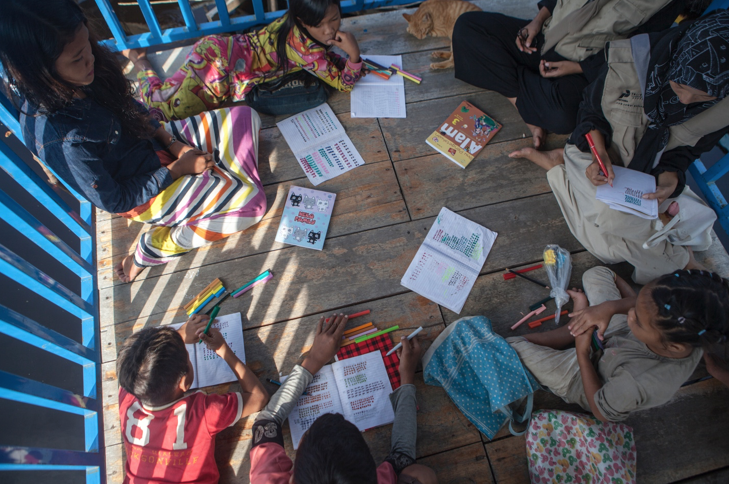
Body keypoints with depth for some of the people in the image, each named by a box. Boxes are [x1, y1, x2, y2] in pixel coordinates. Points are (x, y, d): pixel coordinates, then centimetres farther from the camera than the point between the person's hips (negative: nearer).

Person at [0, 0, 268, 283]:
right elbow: (114, 201, -22)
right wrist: (178, 168, -19)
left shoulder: (83, 78, -14)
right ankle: (154, 248, -3)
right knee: (251, 201, -15)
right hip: (145, 196, -7)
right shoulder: (58, 140, -33)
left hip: (154, 142, 7)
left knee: (244, 117, 0)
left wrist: (173, 144, -7)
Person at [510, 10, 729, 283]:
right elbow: (591, 109, -11)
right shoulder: (630, 62, -27)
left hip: (648, 172, 6)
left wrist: (670, 179, -26)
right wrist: (599, 154, -27)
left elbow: (686, 151, -4)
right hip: (600, 152, -5)